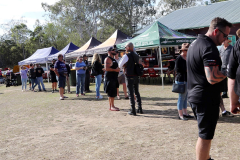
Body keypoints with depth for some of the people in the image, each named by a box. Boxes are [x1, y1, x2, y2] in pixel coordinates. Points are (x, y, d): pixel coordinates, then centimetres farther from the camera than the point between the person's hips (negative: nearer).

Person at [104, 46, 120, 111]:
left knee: (112, 93, 11)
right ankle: (111, 106, -6)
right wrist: (115, 70, -20)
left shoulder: (113, 59, 21)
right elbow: (106, 68, -21)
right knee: (111, 93, -9)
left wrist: (118, 68, 16)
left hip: (114, 78, 10)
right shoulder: (108, 59, -11)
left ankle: (111, 106, 17)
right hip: (109, 78, -10)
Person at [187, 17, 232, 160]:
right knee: (205, 136, 0)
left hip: (196, 95, 10)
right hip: (206, 98, -10)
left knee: (206, 133, 22)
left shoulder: (196, 43, 12)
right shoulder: (209, 47, -20)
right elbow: (212, 78, -29)